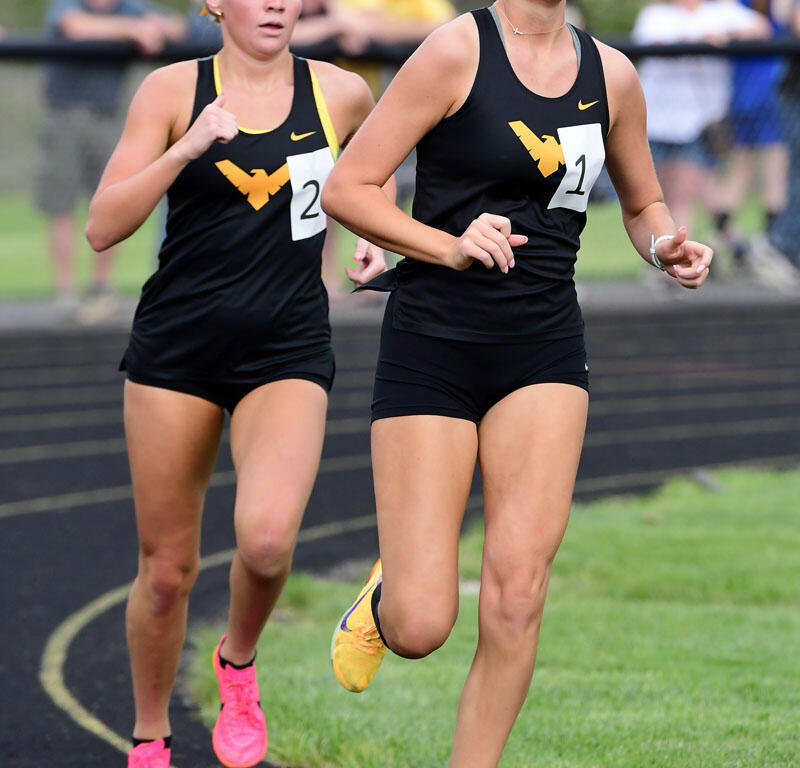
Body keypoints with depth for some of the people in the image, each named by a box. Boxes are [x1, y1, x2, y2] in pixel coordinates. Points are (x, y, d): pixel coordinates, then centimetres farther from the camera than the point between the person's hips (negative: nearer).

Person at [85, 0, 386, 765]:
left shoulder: (341, 93, 3)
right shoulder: (172, 90, -2)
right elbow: (103, 228, -9)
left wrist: (373, 232, 11)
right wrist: (186, 148, -20)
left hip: (289, 353, 0)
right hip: (176, 348, 0)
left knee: (266, 538, -24)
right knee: (166, 569, 4)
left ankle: (238, 662, 8)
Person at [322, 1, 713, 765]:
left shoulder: (611, 75, 6)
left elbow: (643, 204, 22)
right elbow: (344, 188, -10)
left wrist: (665, 245, -1)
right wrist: (448, 245, -23)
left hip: (544, 350, 4)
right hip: (433, 347, -4)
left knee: (516, 592, -12)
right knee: (417, 629, -6)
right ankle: (383, 595, 31)